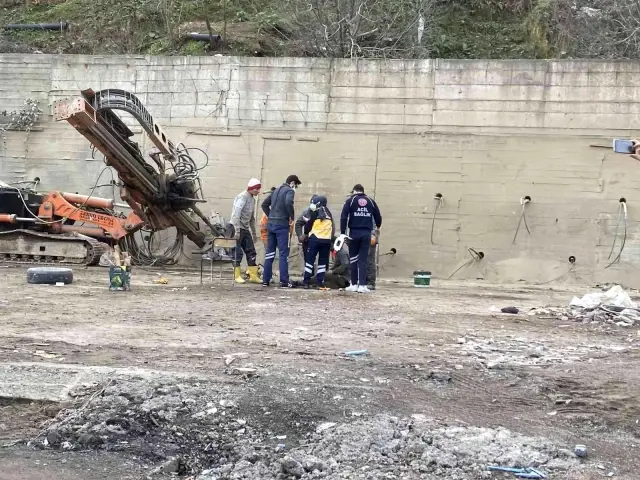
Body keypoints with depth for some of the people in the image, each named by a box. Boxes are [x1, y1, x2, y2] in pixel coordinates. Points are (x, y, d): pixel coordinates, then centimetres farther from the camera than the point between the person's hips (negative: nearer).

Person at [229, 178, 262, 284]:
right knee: (237, 252, -4)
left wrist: (254, 233, 23)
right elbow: (236, 214, -21)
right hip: (236, 227, -9)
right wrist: (237, 230, -26)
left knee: (251, 251, 4)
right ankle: (237, 276, 1)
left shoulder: (252, 199, 15)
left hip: (245, 229, 9)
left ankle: (253, 276, 6)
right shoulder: (242, 197, -13)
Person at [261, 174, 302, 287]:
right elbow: (288, 203, -25)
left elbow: (264, 204, 20)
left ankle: (265, 280, 10)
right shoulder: (289, 191, -5)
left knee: (270, 252, 10)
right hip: (282, 224, -7)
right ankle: (284, 281, -4)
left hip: (271, 224, 7)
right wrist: (292, 217, -13)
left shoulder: (276, 190, 19)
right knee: (284, 253, -3)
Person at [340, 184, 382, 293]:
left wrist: (343, 233, -5)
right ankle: (362, 285, -6)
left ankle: (354, 284, 11)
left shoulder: (350, 200, 3)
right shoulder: (371, 201, 10)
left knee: (353, 259, 9)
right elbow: (378, 217, 15)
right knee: (363, 260, 2)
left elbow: (343, 217, -6)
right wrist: (377, 227, 36)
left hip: (354, 233, -1)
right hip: (366, 233, 1)